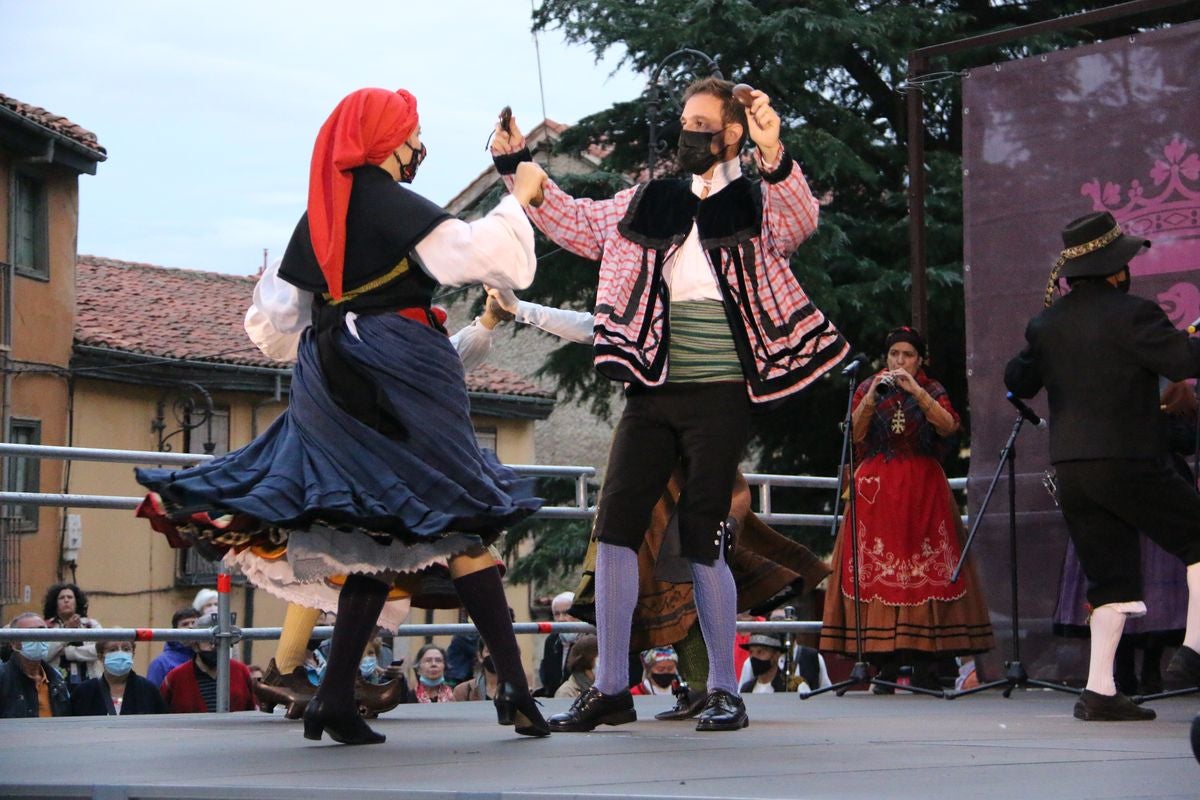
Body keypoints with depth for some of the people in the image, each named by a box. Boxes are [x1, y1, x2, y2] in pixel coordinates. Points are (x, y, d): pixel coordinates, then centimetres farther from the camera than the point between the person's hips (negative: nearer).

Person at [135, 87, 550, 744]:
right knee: (462, 523, -6)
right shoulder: (393, 206, -6)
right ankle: (515, 687, -11)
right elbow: (475, 250, -16)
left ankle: (336, 698, 4)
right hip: (398, 370, -7)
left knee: (379, 536, 9)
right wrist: (517, 201, -3)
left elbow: (281, 312, 22)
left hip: (335, 384, 7)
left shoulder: (319, 213, 16)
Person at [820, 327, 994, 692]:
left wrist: (916, 391, -16)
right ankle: (885, 664, -9)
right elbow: (855, 435, 0)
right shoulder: (868, 388, 13)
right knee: (876, 571, -9)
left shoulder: (932, 391, 12)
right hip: (877, 490, 0)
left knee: (926, 571, -9)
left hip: (923, 490, 0)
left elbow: (948, 426, -8)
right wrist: (872, 397, -13)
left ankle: (924, 666, -8)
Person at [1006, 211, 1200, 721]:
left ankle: (1099, 689, 2)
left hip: (1069, 468, 7)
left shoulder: (1046, 322, 10)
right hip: (1128, 462, -6)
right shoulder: (1130, 314, -10)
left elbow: (1018, 382, 20)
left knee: (1111, 578, 11)